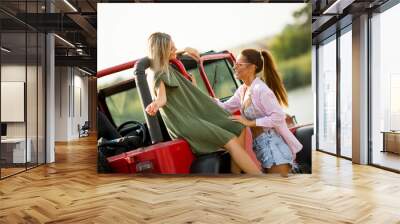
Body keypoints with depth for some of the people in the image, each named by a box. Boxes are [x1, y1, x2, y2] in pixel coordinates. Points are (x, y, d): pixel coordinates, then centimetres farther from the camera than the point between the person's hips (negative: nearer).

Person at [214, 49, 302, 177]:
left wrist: (250, 122, -21)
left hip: (273, 145, -9)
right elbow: (225, 107, 13)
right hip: (260, 145, 9)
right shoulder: (242, 90, 8)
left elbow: (279, 117, -23)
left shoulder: (260, 89, -18)